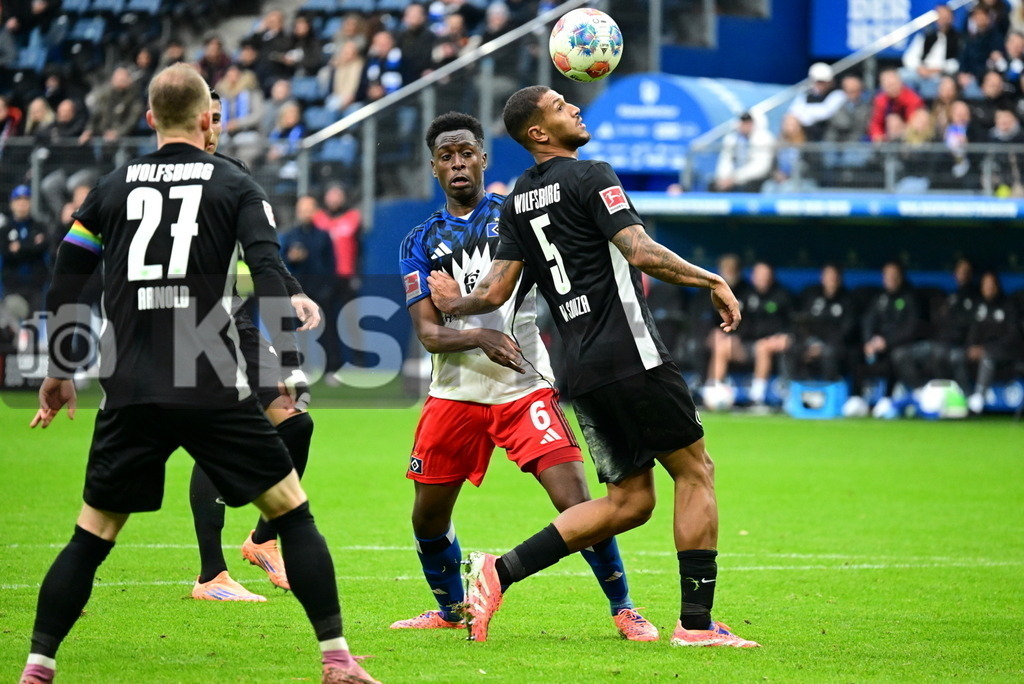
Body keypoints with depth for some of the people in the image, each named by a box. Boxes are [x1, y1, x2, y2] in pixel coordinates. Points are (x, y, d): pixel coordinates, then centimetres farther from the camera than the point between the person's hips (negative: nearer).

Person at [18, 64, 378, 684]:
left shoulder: (113, 188, 12)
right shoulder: (235, 186, 5)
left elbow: (65, 281, 14)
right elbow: (270, 277, -8)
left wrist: (59, 371, 24)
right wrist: (290, 370, -9)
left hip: (130, 395, 2)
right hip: (213, 392, -2)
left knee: (91, 539, 11)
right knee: (293, 514, 7)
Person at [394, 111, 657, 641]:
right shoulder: (420, 243, 8)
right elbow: (428, 332, -3)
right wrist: (478, 338, -22)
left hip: (524, 388, -3)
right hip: (455, 394, 3)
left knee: (575, 503, -15)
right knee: (428, 518, 8)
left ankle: (623, 609, -1)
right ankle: (450, 610, 32)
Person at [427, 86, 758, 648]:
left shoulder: (517, 200, 14)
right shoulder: (590, 177, -7)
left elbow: (497, 291, 12)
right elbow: (641, 252, -18)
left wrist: (455, 305, 32)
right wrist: (712, 281, -9)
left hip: (580, 369, 8)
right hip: (630, 354, -8)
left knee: (630, 500, 11)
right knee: (695, 471, 3)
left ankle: (502, 570, 0)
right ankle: (696, 622, 0)